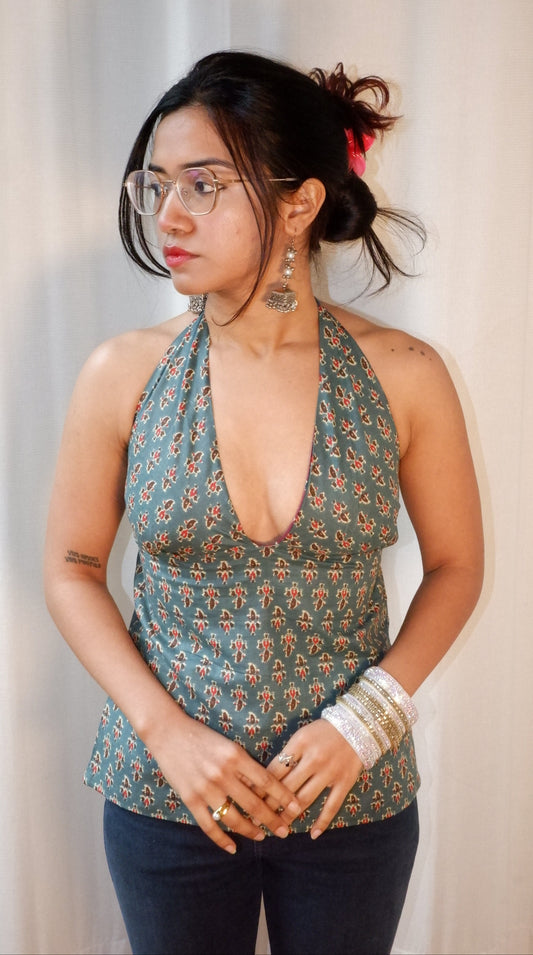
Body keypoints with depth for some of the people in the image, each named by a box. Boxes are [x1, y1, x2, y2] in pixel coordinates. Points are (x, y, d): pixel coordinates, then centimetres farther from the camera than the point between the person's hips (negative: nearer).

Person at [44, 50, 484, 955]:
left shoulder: (402, 375, -12)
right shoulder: (123, 374, -11)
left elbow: (455, 565, -1)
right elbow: (72, 571, -2)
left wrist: (368, 716, -13)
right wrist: (165, 729, -12)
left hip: (356, 799, 0)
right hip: (167, 793, 1)